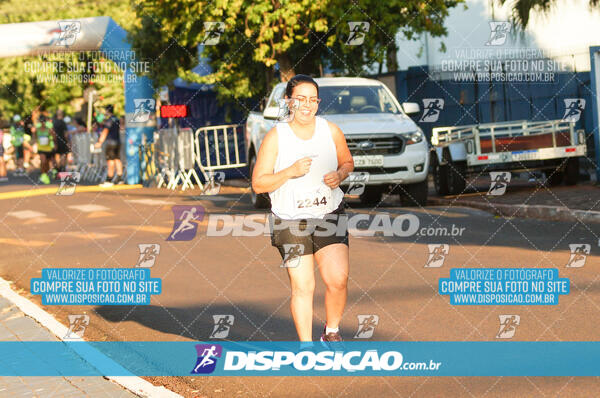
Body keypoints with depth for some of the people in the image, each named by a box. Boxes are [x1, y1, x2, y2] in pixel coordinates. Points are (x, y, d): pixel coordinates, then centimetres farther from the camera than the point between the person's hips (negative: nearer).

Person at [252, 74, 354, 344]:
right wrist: (290, 172, -20)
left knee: (338, 279, -12)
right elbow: (258, 184, -6)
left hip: (330, 215, 2)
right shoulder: (275, 137, -6)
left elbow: (348, 162, 16)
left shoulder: (331, 131, 1)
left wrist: (340, 175, -7)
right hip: (290, 220, -2)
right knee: (302, 287, -3)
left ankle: (332, 332, 14)